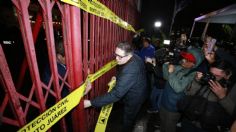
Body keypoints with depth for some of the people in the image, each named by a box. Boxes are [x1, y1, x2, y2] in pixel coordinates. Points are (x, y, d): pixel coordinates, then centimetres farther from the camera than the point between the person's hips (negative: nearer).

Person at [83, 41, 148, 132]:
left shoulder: (130, 71, -43)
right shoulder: (134, 57, -13)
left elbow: (116, 94, -43)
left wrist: (91, 103, -39)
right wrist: (117, 77, -6)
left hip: (134, 98, -9)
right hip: (138, 93, 9)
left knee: (127, 120, 19)